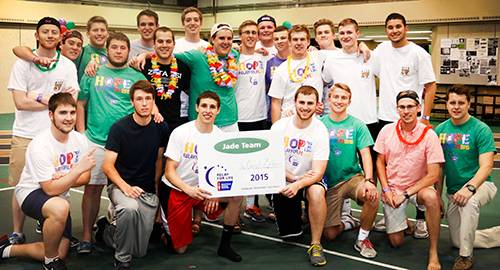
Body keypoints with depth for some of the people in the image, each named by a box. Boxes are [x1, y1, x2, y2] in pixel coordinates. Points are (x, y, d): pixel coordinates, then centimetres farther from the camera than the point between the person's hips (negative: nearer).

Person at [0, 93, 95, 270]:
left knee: (60, 255, 3)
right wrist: (78, 169, -36)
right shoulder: (40, 147, -25)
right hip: (31, 193, -6)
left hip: (59, 198, 7)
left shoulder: (79, 139, -7)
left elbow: (85, 178, -1)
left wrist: (65, 178, -22)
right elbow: (51, 189, -29)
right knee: (60, 208, -41)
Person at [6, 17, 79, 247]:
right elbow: (20, 102, -8)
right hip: (25, 135, -1)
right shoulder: (23, 63, 2)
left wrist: (38, 97, -12)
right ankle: (17, 233, 19)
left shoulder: (68, 66, 7)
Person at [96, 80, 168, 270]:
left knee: (140, 252, 0)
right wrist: (126, 187, -25)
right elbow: (108, 166, -11)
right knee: (129, 208, -41)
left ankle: (106, 230, 30)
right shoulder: (119, 128, -10)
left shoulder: (161, 128, 2)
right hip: (120, 185, -4)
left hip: (148, 192, 4)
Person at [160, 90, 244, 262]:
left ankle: (225, 245, -2)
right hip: (175, 190, -4)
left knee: (237, 196, -18)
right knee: (180, 249, -4)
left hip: (203, 189, 4)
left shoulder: (220, 136, -3)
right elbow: (169, 171, -16)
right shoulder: (180, 133, -15)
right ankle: (166, 228, 30)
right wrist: (188, 189, -35)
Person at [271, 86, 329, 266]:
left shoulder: (320, 130, -13)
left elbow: (318, 171, -19)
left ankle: (315, 244, -20)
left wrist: (298, 184, -38)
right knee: (288, 236, -1)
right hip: (283, 181, 2)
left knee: (316, 191, -38)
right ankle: (297, 211, 35)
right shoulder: (279, 126, -8)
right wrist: (295, 178, -20)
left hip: (310, 179, -1)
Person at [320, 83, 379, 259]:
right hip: (329, 182, 1)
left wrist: (369, 180, -25)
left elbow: (366, 155, -9)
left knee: (372, 195, -35)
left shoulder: (357, 125, 0)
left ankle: (362, 239, -9)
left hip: (352, 177, -1)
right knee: (330, 235, -5)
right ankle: (346, 222, 32)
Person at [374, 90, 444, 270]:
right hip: (392, 189, 2)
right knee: (396, 242, -3)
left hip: (417, 187, -2)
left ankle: (433, 251, -22)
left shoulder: (429, 135, -14)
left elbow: (433, 175, -15)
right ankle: (402, 220, 33)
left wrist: (405, 194, -19)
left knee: (430, 196, -38)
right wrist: (386, 190, -7)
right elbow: (380, 162, 6)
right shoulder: (387, 131, -6)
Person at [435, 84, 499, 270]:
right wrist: (438, 196, 4)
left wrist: (470, 187, -39)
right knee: (457, 241, 12)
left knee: (469, 202, -41)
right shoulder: (441, 130, 0)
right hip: (453, 190, 6)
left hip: (480, 184, -6)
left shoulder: (480, 129, -14)